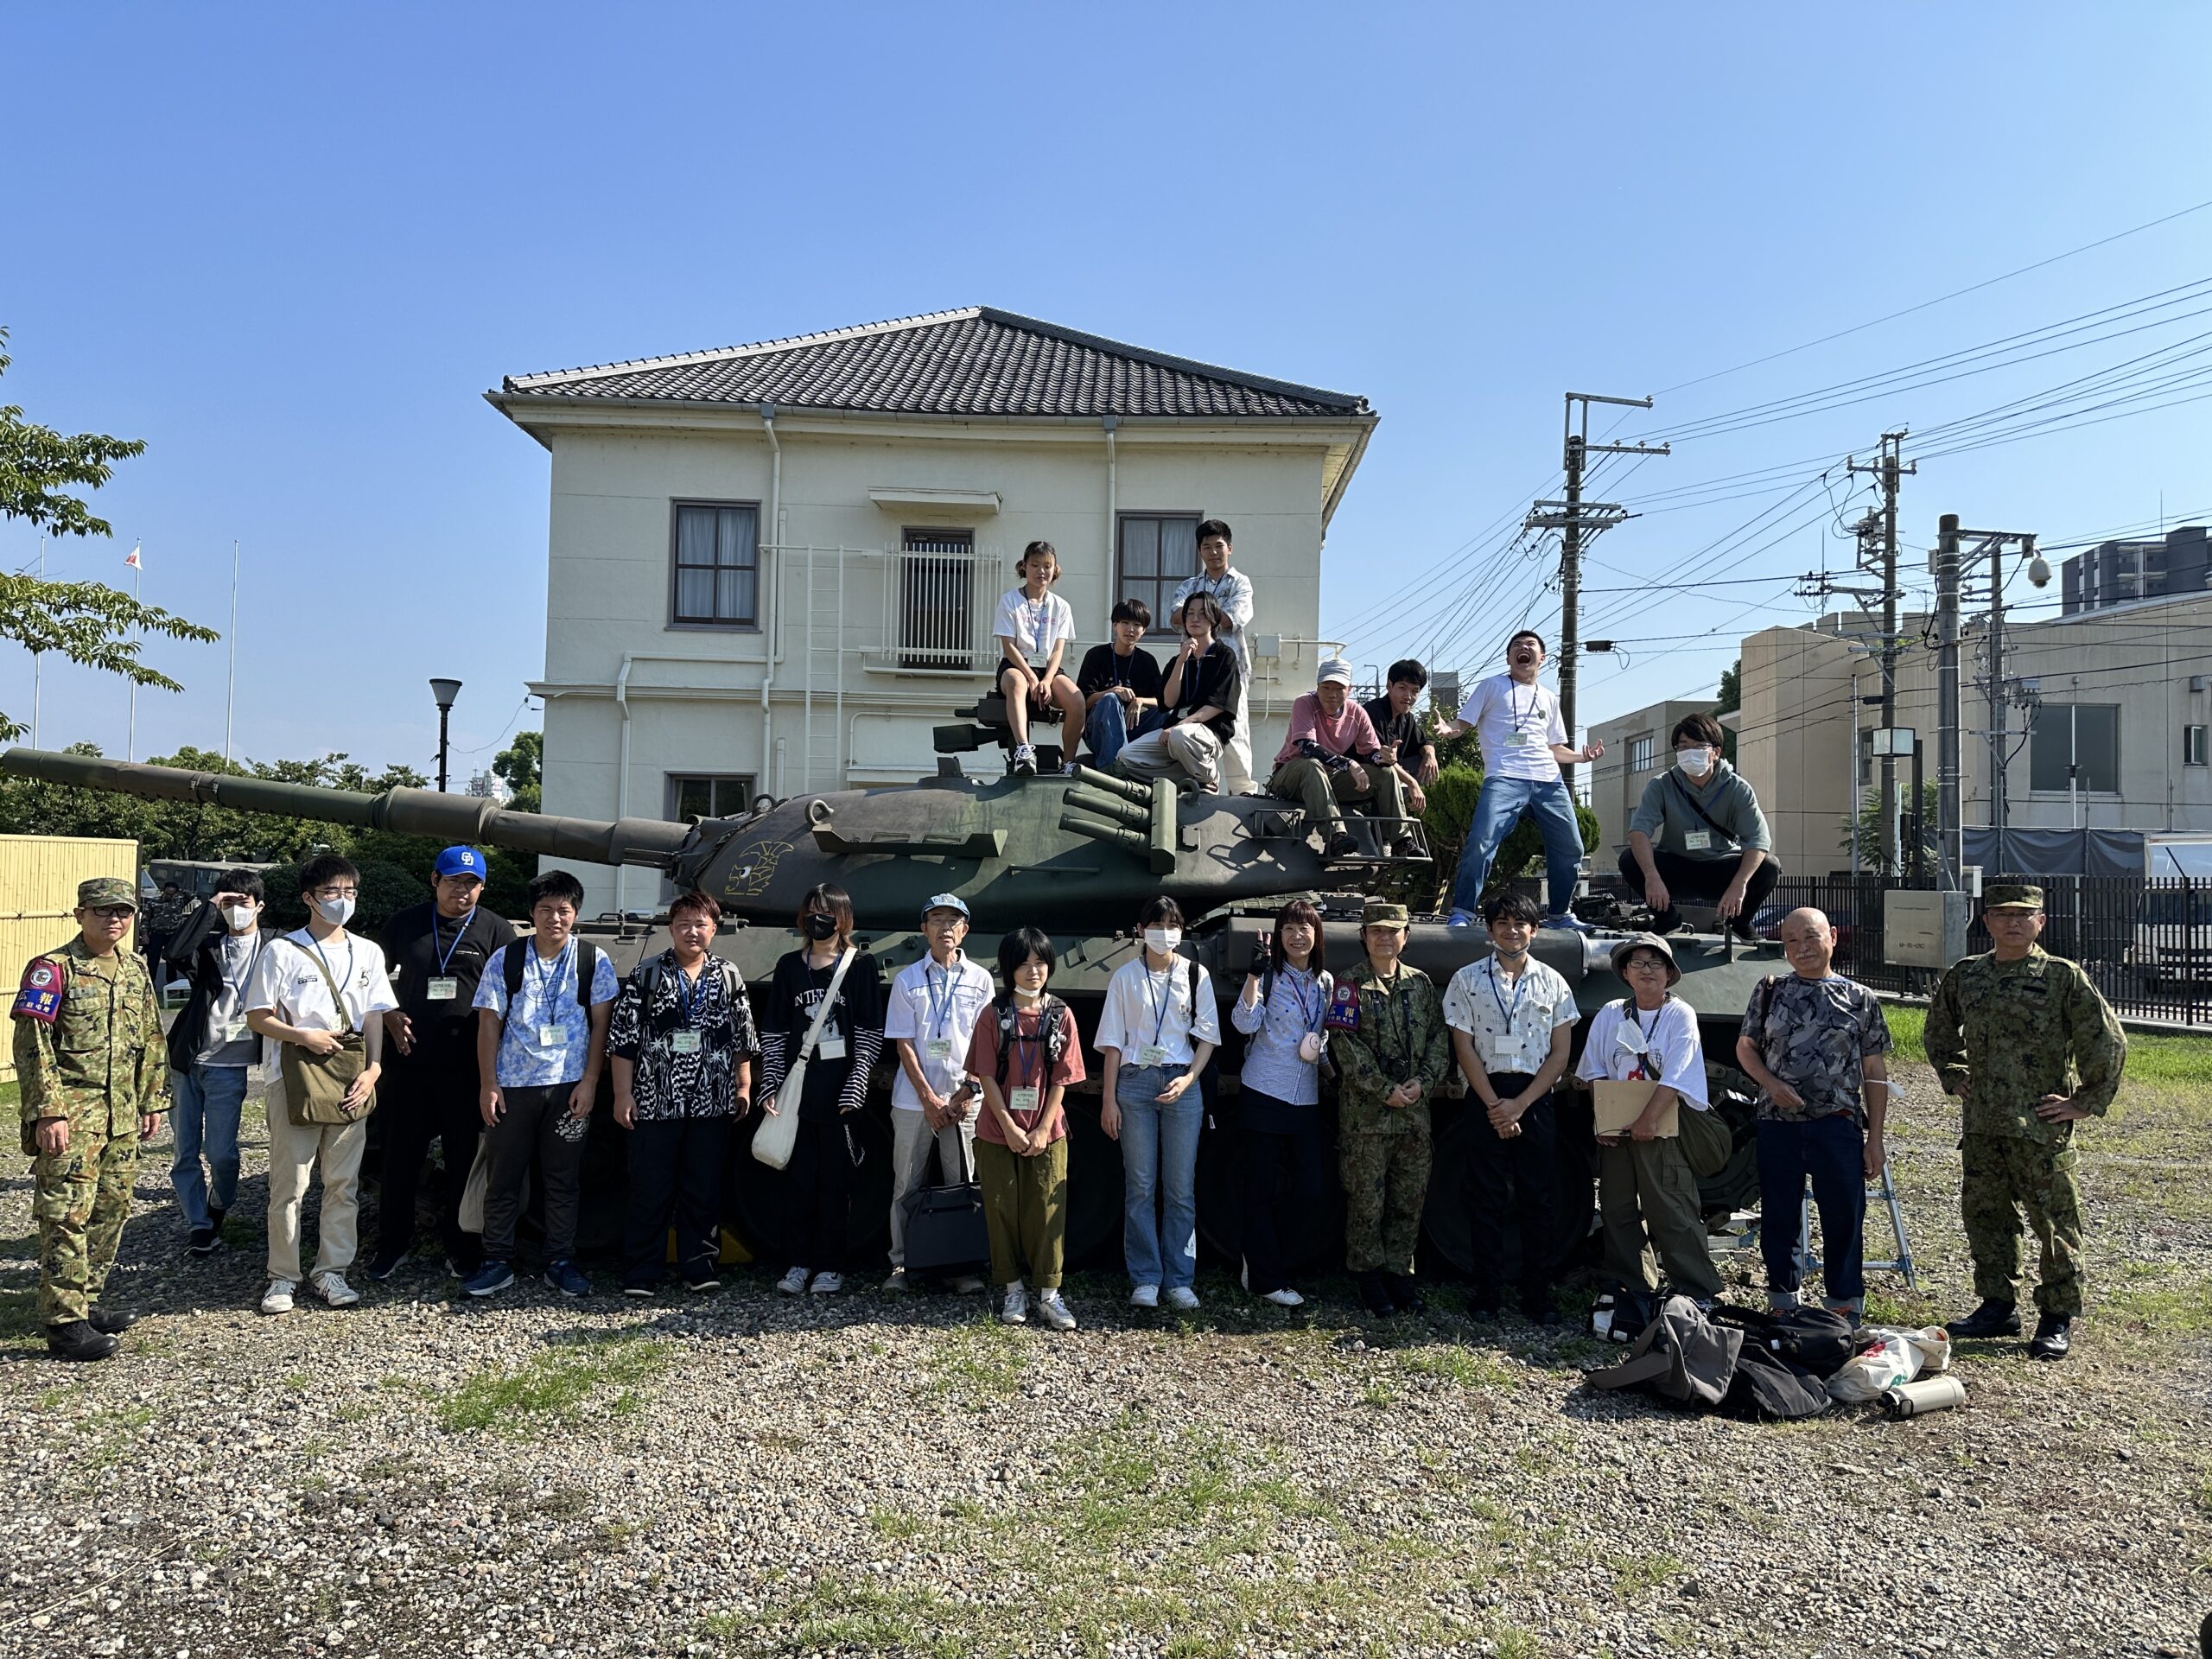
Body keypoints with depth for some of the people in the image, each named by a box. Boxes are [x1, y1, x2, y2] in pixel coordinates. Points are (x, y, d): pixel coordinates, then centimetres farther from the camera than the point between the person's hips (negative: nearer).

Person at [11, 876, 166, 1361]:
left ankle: (87, 1301, 26)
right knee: (66, 1216, -4)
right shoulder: (53, 968, -9)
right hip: (70, 1116, -7)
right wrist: (48, 1113, -18)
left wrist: (153, 1101, 15)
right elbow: (32, 1047, -13)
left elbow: (151, 1042, 18)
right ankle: (64, 1323, 1)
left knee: (111, 1211, 13)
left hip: (122, 1115, 7)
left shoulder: (136, 970, 12)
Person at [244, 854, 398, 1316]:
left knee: (344, 1183, 6)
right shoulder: (283, 952, 1)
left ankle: (331, 1270, 16)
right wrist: (304, 1036, -15)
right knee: (288, 1185, 0)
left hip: (350, 1085, 3)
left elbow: (374, 1017, 10)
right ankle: (283, 1277, 10)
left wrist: (373, 1069, -3)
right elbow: (257, 1017, 0)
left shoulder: (368, 953, 11)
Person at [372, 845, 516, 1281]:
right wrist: (389, 1016, 1)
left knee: (465, 1158, 7)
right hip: (409, 1059, 2)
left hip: (466, 1065, -2)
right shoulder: (405, 923, 7)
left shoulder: (496, 930, 1)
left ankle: (462, 1248, 19)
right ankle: (392, 1244, 22)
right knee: (400, 1155, 7)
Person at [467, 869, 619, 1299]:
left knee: (564, 1179, 8)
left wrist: (589, 1082, -5)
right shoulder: (505, 959, 1)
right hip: (512, 1085, 0)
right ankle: (498, 1262, 17)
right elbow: (489, 1024, 2)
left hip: (569, 1085, 0)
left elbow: (601, 1024, 1)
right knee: (502, 1176, 6)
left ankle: (561, 1262, 18)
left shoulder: (593, 960, 0)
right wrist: (488, 1084, -2)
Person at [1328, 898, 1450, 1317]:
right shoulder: (1350, 986, -2)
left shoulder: (1422, 984, 12)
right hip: (1365, 1112, -4)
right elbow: (1347, 1046, -10)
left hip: (1415, 1110, 4)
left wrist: (1422, 1082, -8)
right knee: (1366, 1199, 1)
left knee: (1411, 1197, 9)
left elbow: (1439, 1039, 9)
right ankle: (1367, 1272, 14)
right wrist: (1386, 1090, -14)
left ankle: (1398, 1270, 22)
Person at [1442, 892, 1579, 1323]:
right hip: (1486, 1098, -1)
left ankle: (1537, 1295, 13)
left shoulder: (1553, 983, 6)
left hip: (1535, 1100, 1)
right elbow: (1464, 1049, -1)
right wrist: (1494, 1105, -8)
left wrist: (1519, 1104, -7)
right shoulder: (1467, 980, 2)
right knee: (1486, 1198, 3)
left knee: (1539, 1199, 3)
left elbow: (1560, 1054, 2)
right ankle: (1487, 1293, 11)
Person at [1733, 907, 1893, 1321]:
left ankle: (1846, 1309, 14)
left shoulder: (1861, 999, 4)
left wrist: (1874, 1138, 1)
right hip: (1778, 1122, 1)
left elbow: (1875, 1073, 5)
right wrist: (1771, 1083, -7)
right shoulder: (1769, 991, 7)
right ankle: (1783, 1302, 22)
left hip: (1838, 1124, -1)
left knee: (1844, 1218, 2)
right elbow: (1745, 1047, 13)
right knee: (1778, 1217, 9)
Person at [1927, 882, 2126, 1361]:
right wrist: (1955, 1078, 15)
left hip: (2042, 1125, -5)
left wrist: (2086, 1102, -6)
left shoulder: (2064, 976, -6)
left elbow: (2107, 1042, -6)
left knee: (2054, 1223, 3)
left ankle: (2057, 1317, 16)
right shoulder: (1963, 976, 7)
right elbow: (1940, 1030, 25)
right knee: (1984, 1217, 12)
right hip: (1980, 1125, 5)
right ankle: (1998, 1306, 25)